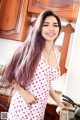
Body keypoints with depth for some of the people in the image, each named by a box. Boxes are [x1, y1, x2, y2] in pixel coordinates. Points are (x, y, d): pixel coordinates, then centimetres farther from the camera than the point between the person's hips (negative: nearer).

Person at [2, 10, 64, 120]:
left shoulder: (57, 53, 2)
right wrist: (23, 93, -17)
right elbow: (10, 73, -6)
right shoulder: (31, 48, -14)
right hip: (22, 105, -4)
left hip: (40, 108, 5)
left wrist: (60, 104, 11)